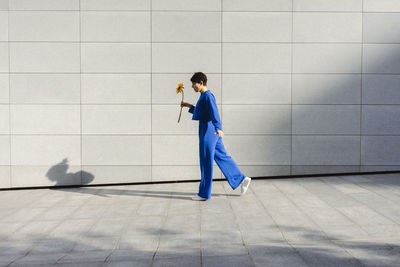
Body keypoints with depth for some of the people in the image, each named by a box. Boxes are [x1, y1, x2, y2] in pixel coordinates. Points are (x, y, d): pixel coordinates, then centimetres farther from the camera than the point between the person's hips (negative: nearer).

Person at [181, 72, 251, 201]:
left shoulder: (207, 96, -13)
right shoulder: (203, 96, 17)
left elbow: (214, 112, -27)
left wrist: (218, 128, -39)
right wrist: (190, 106, 27)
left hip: (208, 131, -10)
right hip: (208, 131, 10)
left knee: (206, 162, -3)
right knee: (222, 157, 13)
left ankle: (204, 193, 4)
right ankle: (242, 179, 18)